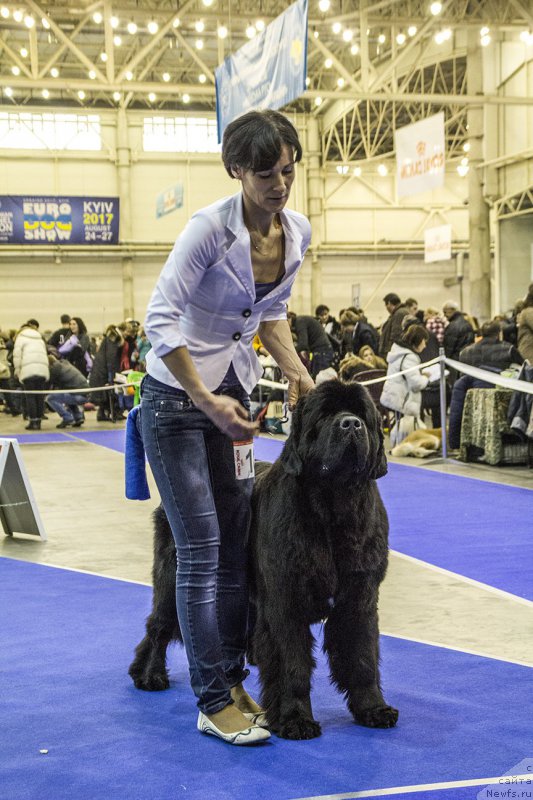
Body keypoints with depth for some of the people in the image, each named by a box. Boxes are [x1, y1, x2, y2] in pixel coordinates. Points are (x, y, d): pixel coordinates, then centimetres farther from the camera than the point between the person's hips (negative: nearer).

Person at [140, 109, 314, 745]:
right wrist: (206, 401, -23)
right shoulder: (211, 227, -20)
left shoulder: (297, 232, 1)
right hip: (175, 395, -7)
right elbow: (160, 319, -23)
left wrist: (299, 375, 4)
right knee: (201, 551, -6)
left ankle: (232, 682, 21)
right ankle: (214, 704, 3)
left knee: (239, 546, 8)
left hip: (234, 393, 7)